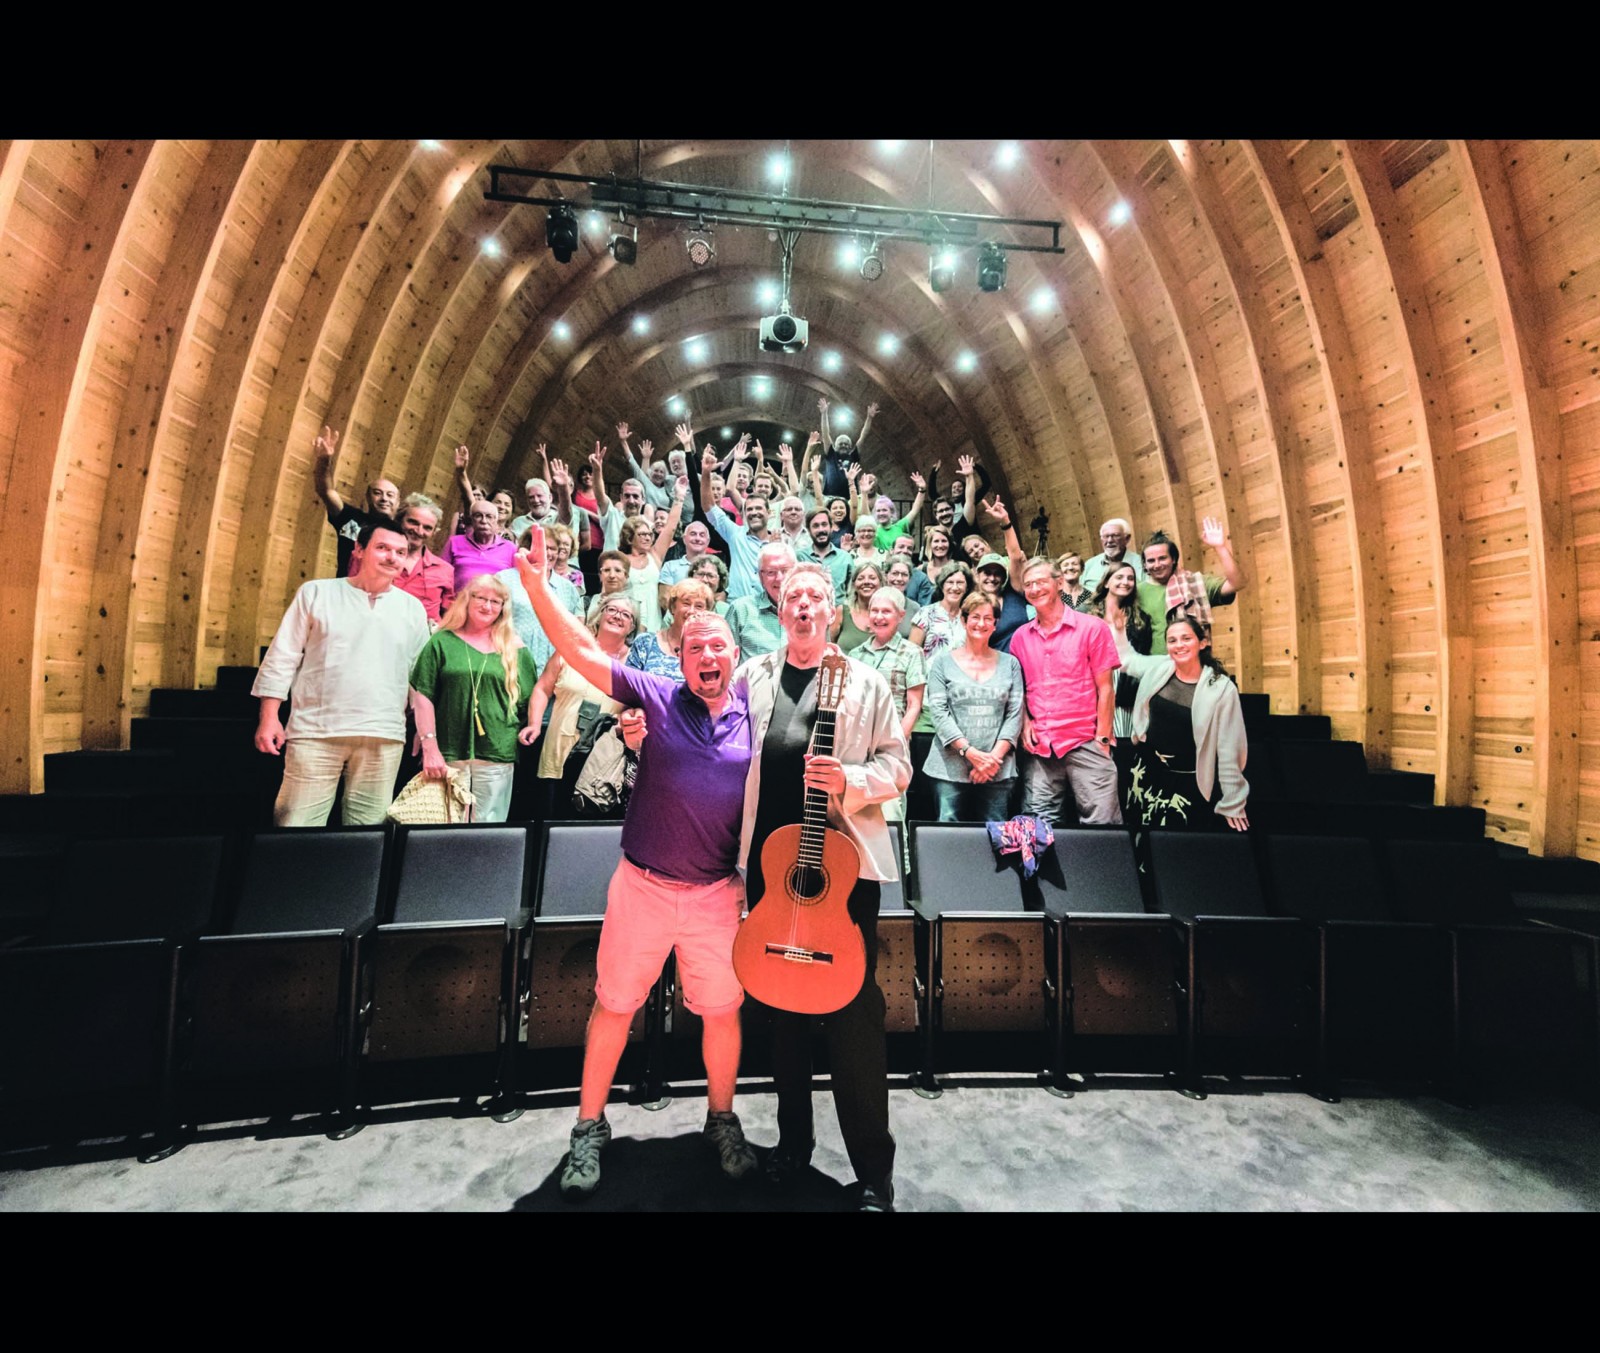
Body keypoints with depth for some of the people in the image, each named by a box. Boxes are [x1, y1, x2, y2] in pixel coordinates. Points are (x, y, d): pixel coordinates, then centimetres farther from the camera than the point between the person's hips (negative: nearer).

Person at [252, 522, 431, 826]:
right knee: (296, 828, 0)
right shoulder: (316, 592, 6)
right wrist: (269, 717, -1)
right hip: (315, 732, -1)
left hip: (382, 738, 1)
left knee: (368, 831, 6)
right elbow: (282, 658, 5)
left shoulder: (413, 608, 10)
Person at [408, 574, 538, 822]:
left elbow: (532, 698, 12)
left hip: (497, 756, 0)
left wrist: (533, 727, -2)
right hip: (449, 754, 0)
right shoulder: (442, 642, 5)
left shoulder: (515, 649, 9)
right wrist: (430, 748, -5)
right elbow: (423, 696, 1)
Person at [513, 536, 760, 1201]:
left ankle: (722, 1119, 40)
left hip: (718, 895, 1)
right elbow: (582, 652, -12)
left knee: (722, 1011, 14)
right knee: (613, 1005, 14)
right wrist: (535, 583, -19)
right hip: (641, 888, -1)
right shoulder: (657, 697, -6)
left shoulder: (755, 714, -1)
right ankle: (590, 1127, 39)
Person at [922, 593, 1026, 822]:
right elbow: (938, 712, -3)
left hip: (998, 770, 2)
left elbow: (1015, 714, 5)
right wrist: (970, 752, -12)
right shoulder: (943, 661, 6)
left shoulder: (1010, 663, 11)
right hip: (950, 768, -1)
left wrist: (994, 756, -7)